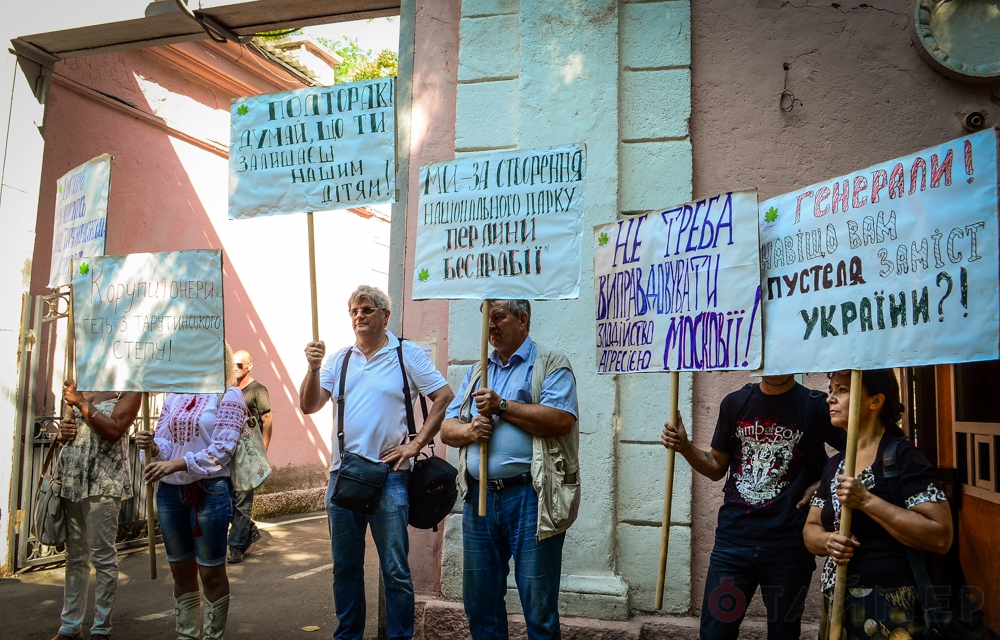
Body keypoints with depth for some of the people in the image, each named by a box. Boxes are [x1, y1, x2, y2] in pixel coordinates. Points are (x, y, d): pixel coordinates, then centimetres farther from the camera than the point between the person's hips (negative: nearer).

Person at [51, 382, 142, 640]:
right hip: (71, 481, 6)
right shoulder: (82, 390, 16)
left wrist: (81, 403, -14)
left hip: (102, 483, -6)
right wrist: (62, 432, -1)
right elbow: (65, 427, 21)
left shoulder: (128, 391, -2)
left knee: (102, 557, -3)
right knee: (75, 557, 13)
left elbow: (114, 431, -16)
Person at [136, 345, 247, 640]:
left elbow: (222, 448, -14)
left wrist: (177, 464, -23)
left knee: (211, 571, 1)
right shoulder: (175, 396, 14)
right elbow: (164, 442, 11)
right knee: (181, 569, 14)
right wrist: (152, 445, -12)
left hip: (209, 491, -6)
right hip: (169, 491, 6)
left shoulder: (229, 396, -4)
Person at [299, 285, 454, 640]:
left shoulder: (407, 354, -1)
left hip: (388, 476, -4)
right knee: (345, 567, 15)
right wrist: (314, 368, -13)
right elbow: (308, 406, 4)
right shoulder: (338, 359, 9)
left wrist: (416, 444, -6)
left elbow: (445, 397, -3)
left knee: (395, 570, 1)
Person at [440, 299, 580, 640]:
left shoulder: (550, 363, -1)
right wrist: (469, 430, -7)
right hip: (479, 496, 6)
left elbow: (561, 420, -17)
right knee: (479, 600, 15)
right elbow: (447, 429, 15)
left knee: (539, 605, 2)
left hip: (530, 497, -6)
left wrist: (502, 406, -13)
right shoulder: (477, 372, 18)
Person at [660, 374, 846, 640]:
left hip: (788, 545, -2)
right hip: (733, 538, 2)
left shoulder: (816, 406, -5)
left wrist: (821, 485, -9)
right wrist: (684, 447, -5)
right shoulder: (735, 403, 6)